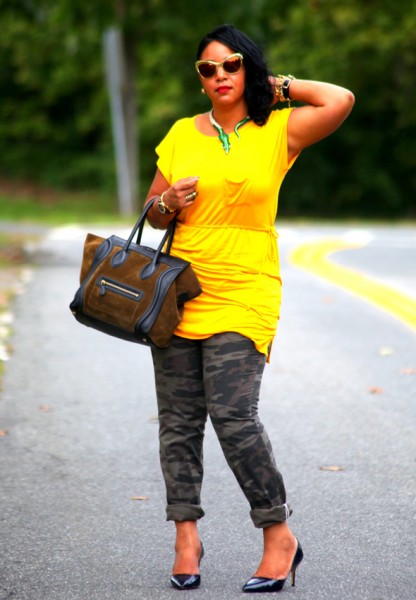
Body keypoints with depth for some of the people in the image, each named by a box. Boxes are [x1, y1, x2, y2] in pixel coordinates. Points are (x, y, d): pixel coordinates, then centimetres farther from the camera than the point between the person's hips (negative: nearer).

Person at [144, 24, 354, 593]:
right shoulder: (182, 134, 11)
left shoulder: (279, 130, 2)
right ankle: (186, 535, 12)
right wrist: (168, 203, -6)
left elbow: (341, 101, -14)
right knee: (179, 419, 2)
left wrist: (280, 86, 1)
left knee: (233, 414, -14)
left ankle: (279, 535, -1)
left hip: (244, 295, -4)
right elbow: (152, 213, 18)